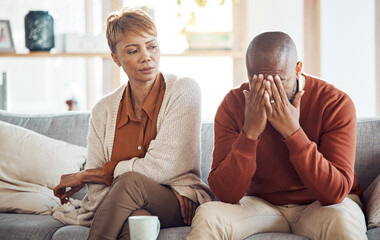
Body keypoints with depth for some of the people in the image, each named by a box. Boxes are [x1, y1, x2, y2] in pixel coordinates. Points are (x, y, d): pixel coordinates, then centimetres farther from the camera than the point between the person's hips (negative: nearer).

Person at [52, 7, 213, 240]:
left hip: (180, 204, -1)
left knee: (131, 181, -34)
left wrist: (85, 175, -4)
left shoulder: (184, 90, -4)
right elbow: (97, 189, 3)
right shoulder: (104, 110, 8)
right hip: (130, 210, 1)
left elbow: (160, 168, -12)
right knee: (135, 220, -38)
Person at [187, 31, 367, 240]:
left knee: (343, 222, -35)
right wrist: (250, 133, -30)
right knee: (207, 216, -28)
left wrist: (293, 132, -32)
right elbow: (226, 194, -17)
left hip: (320, 205, -1)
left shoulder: (335, 103, -16)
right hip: (262, 205, 1)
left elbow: (336, 192, -24)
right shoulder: (232, 104, -10)